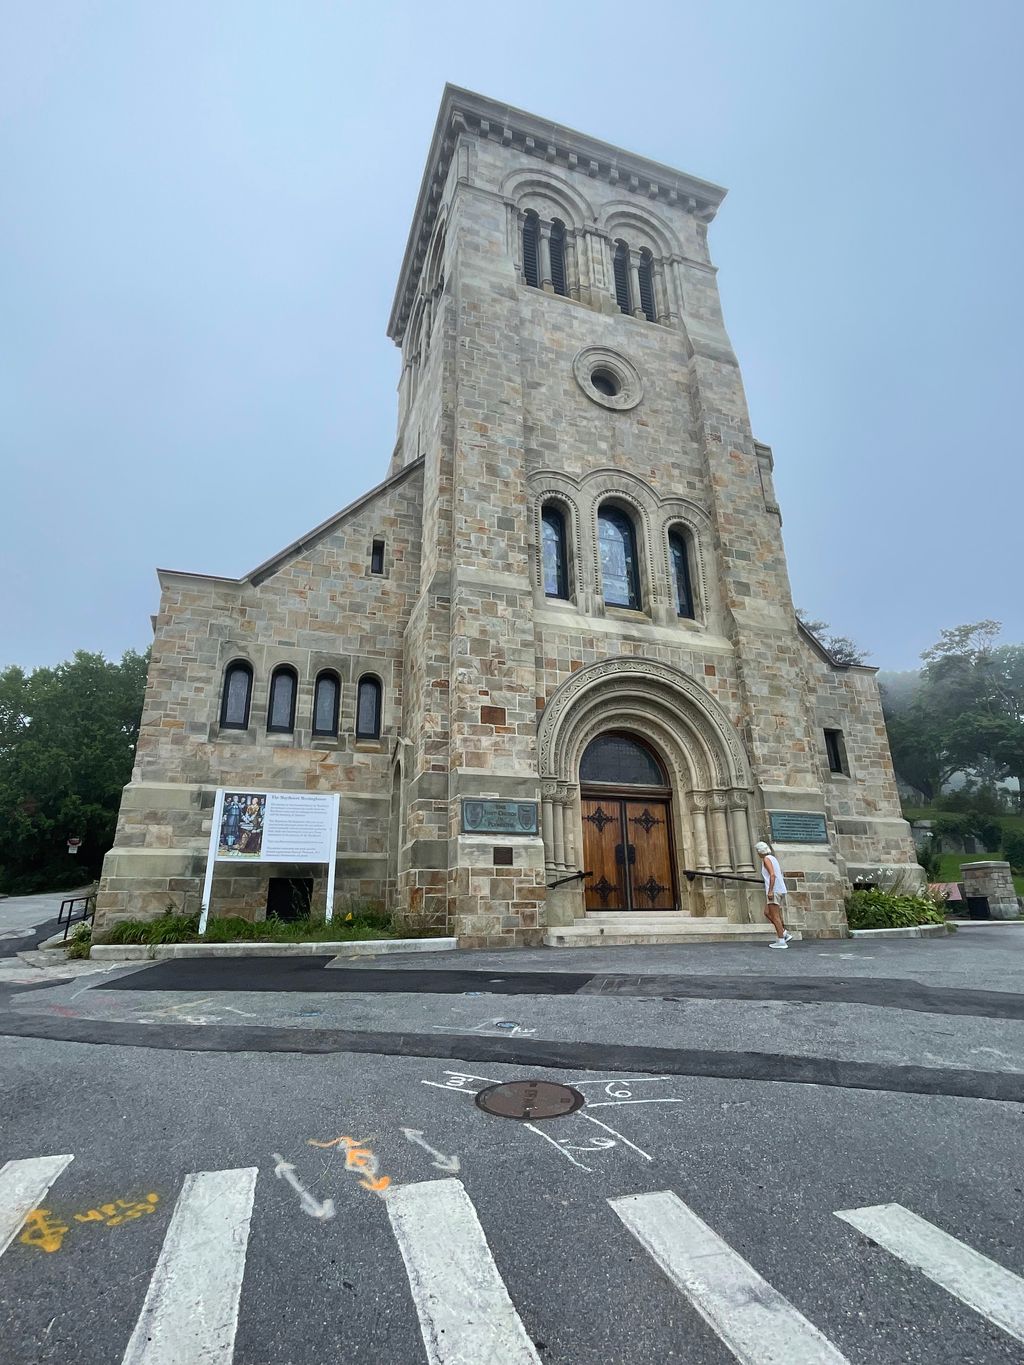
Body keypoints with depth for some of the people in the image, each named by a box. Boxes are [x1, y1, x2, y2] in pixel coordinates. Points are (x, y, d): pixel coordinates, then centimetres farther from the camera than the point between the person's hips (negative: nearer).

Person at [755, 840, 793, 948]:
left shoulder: (766, 859, -9)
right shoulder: (773, 858, 19)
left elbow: (772, 875, -20)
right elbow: (780, 875, 21)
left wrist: (770, 891, -23)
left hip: (774, 891, -9)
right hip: (780, 890, 9)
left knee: (775, 916, -6)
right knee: (767, 913, 13)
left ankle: (781, 941, -6)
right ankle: (785, 933, 8)